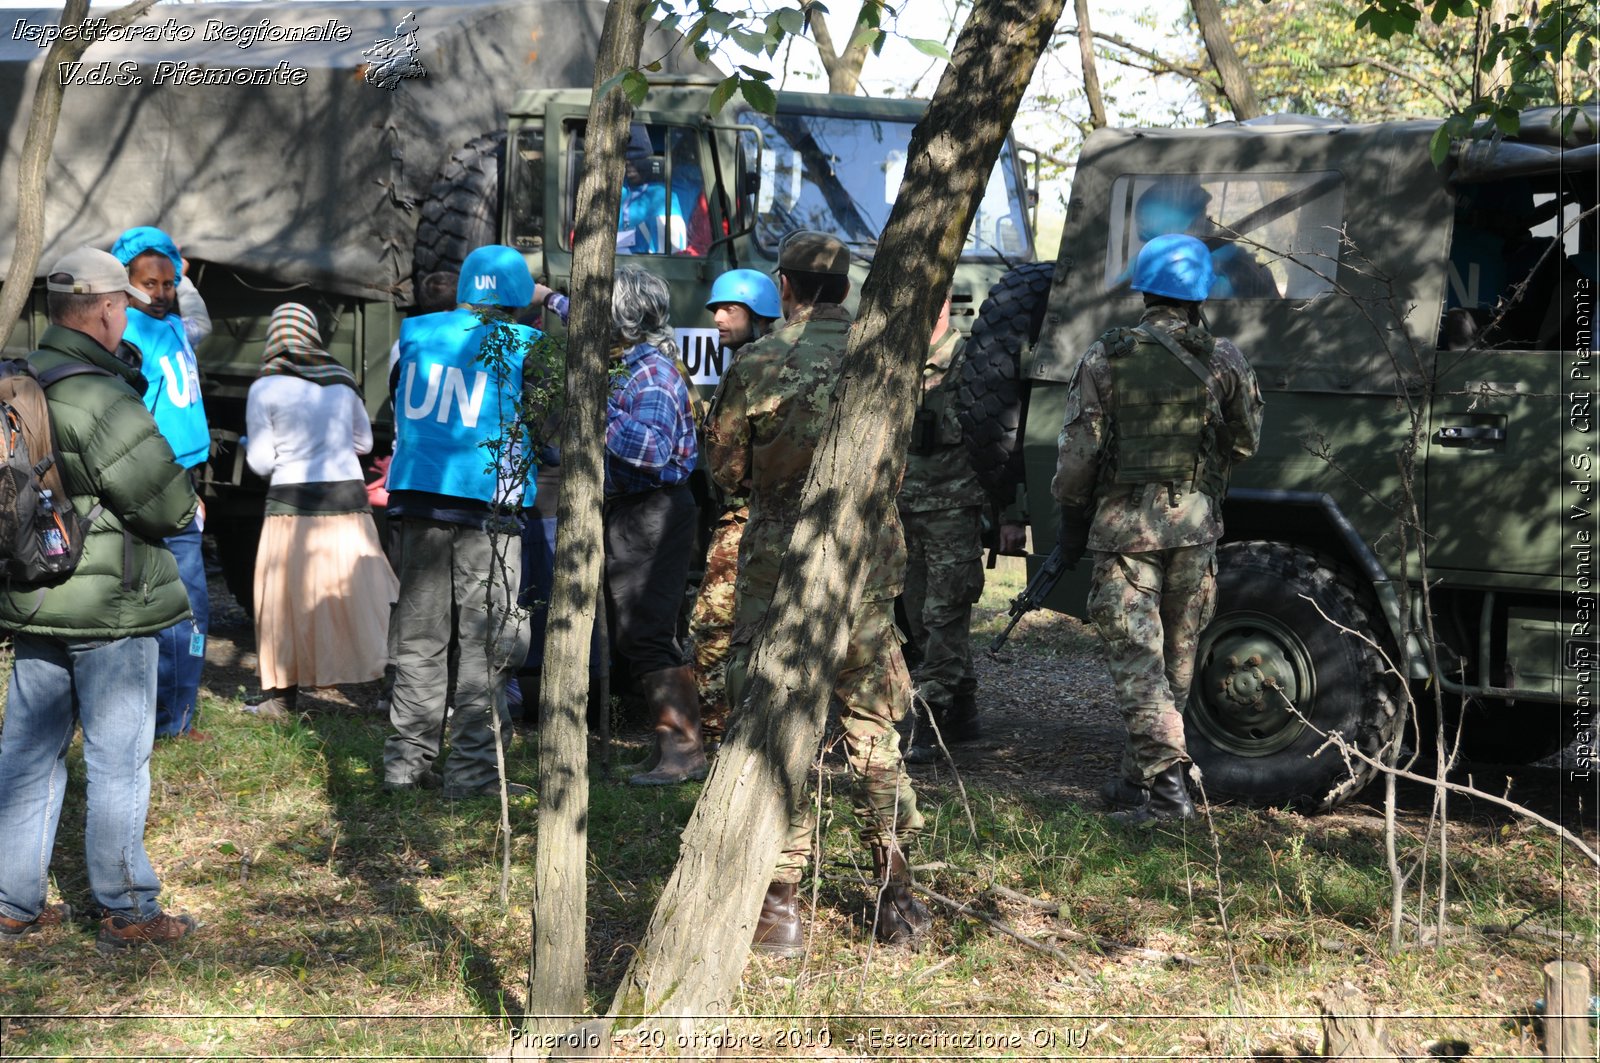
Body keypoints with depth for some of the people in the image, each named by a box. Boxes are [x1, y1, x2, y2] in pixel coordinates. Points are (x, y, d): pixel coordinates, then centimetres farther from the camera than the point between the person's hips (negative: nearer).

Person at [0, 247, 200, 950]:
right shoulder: (101, 397, -20)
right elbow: (169, 505, -19)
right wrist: (185, 504, 3)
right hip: (108, 607, -8)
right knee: (118, 759, 2)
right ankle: (126, 911, 9)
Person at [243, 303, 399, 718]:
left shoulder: (266, 388, -4)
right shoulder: (342, 380, 8)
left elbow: (260, 462, -3)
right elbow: (364, 441, 19)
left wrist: (251, 446, 18)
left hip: (292, 503, -3)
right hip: (347, 498, 3)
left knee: (289, 595, 5)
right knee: (359, 592, 6)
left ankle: (282, 696, 10)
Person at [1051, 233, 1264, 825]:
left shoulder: (1105, 360, -5)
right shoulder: (1223, 361, 1)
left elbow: (1078, 452, -4)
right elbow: (1245, 443, 11)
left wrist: (1071, 522, 8)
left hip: (1123, 525, -3)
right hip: (1195, 525, 3)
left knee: (1137, 658, -4)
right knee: (1176, 660, 15)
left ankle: (1166, 787, -16)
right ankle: (1138, 779, 24)